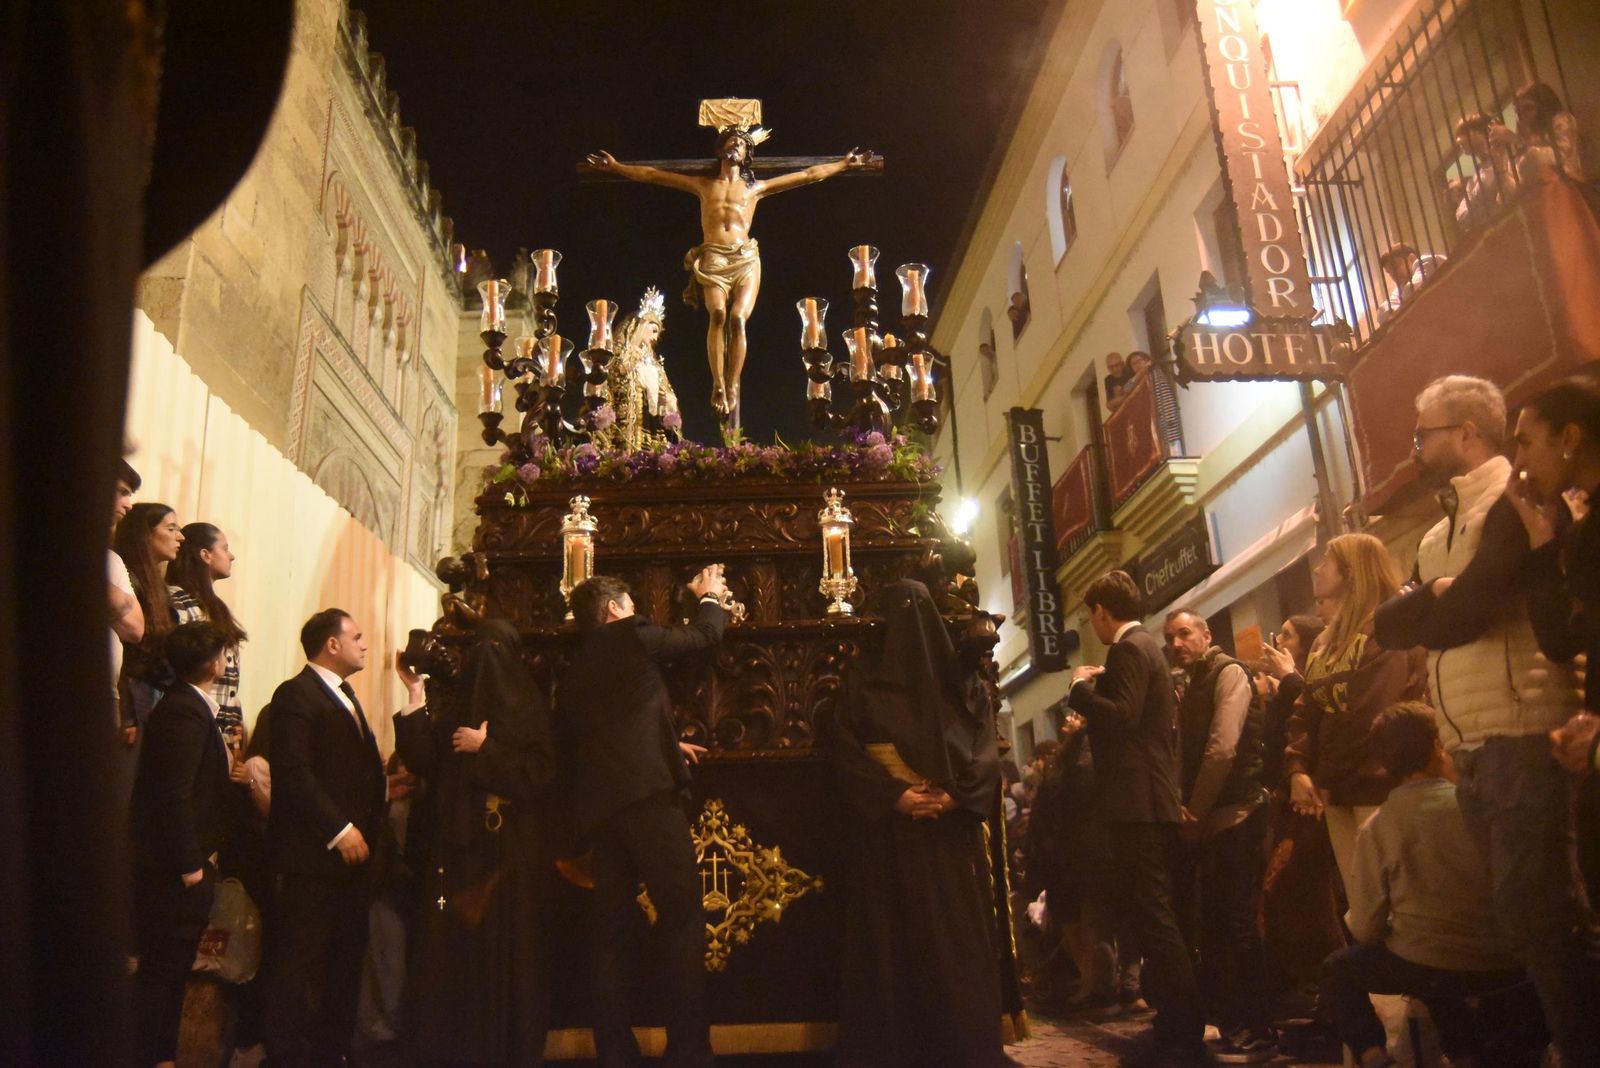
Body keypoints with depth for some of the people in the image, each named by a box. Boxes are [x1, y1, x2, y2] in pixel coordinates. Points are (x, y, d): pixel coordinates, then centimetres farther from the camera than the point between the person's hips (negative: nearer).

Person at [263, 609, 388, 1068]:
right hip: (314, 854, -9)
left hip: (352, 849, 9)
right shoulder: (297, 694, -11)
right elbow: (293, 771, -20)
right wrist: (339, 829, -22)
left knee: (347, 956, 15)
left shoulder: (343, 695, 20)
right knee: (300, 960, 0)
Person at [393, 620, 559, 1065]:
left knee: (505, 947, 0)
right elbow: (422, 762, -1)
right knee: (450, 945, 3)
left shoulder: (529, 711, -1)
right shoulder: (456, 711, 12)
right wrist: (416, 696, -4)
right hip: (457, 846, 4)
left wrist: (485, 748, -12)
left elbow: (538, 774, -12)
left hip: (509, 853, -4)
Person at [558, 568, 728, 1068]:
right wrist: (710, 597, 36)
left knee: (613, 932, 9)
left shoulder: (572, 672, 22)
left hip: (597, 807, 8)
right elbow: (703, 634, 14)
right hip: (647, 794, -8)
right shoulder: (630, 636, 2)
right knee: (682, 919, -7)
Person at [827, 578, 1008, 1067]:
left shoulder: (962, 679, 10)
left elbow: (985, 749, 2)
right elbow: (844, 748, -2)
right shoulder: (864, 679, 6)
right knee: (893, 936, -1)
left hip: (951, 825, 1)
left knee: (957, 936, 1)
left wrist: (952, 796, -14)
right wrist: (893, 794, -13)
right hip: (889, 830, -1)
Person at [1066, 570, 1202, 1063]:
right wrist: (1100, 684, 21)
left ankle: (1182, 1036, -5)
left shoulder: (1128, 649, -12)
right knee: (1152, 916, 16)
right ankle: (1179, 1028, 23)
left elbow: (1121, 717, -23)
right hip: (1154, 798, 11)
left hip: (1137, 802, -11)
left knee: (1151, 919, -8)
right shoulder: (1146, 646, 20)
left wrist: (1080, 688, -10)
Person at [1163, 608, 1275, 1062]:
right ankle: (1232, 1025, 21)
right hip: (1205, 822, 9)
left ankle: (1259, 1033, 4)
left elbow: (1223, 748, -18)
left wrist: (1195, 811, -13)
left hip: (1233, 817, -9)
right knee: (1211, 927, 11)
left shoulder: (1228, 672, -8)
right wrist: (1185, 808, 1)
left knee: (1238, 925, -5)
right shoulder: (1192, 687, 17)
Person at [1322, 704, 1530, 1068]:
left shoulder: (1376, 828, -8)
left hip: (1425, 966, -3)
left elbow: (1366, 930, -4)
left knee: (1337, 970, 22)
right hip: (1505, 965, 3)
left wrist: (1354, 917, 18)